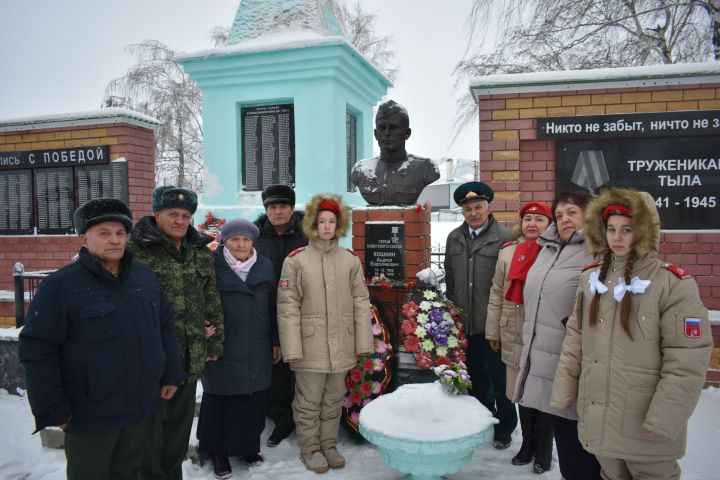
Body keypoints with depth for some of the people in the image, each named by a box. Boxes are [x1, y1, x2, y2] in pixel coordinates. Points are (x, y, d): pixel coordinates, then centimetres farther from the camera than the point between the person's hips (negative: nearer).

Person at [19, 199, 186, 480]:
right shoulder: (61, 285, -14)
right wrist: (52, 410, -14)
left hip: (142, 409, 5)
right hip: (90, 415, -4)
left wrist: (171, 374, 9)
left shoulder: (146, 279, 4)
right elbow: (37, 350, -15)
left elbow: (165, 329, 12)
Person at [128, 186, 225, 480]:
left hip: (190, 356, 5)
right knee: (151, 425, 8)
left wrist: (215, 341, 12)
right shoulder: (135, 249, -9)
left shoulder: (201, 251, 9)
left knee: (180, 425, 18)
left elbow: (212, 301, 13)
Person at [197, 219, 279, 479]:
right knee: (220, 399, 8)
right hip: (222, 349, -3)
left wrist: (276, 341, 11)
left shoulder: (265, 267, 5)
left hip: (256, 350, 3)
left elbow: (272, 307, 10)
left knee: (252, 399, 11)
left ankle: (249, 445, 30)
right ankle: (218, 450, 26)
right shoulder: (213, 266, -6)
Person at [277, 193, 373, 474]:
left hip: (341, 345, 3)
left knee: (333, 400, 17)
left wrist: (364, 343, 1)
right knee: (309, 402, 9)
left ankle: (329, 444, 35)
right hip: (311, 345, -3)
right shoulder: (296, 260, -5)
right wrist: (292, 347, -12)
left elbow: (361, 303, 4)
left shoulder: (351, 260, 3)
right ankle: (310, 448, 29)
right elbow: (288, 306, -7)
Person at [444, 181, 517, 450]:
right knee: (476, 377, 18)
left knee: (499, 378, 9)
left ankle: (504, 428, 28)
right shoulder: (454, 238, 9)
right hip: (465, 323, 5)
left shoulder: (504, 238, -10)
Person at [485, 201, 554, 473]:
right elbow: (497, 294, 9)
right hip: (515, 335, 4)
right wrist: (493, 330, 10)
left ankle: (544, 449, 27)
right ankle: (527, 444, 35)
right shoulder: (508, 252, 5)